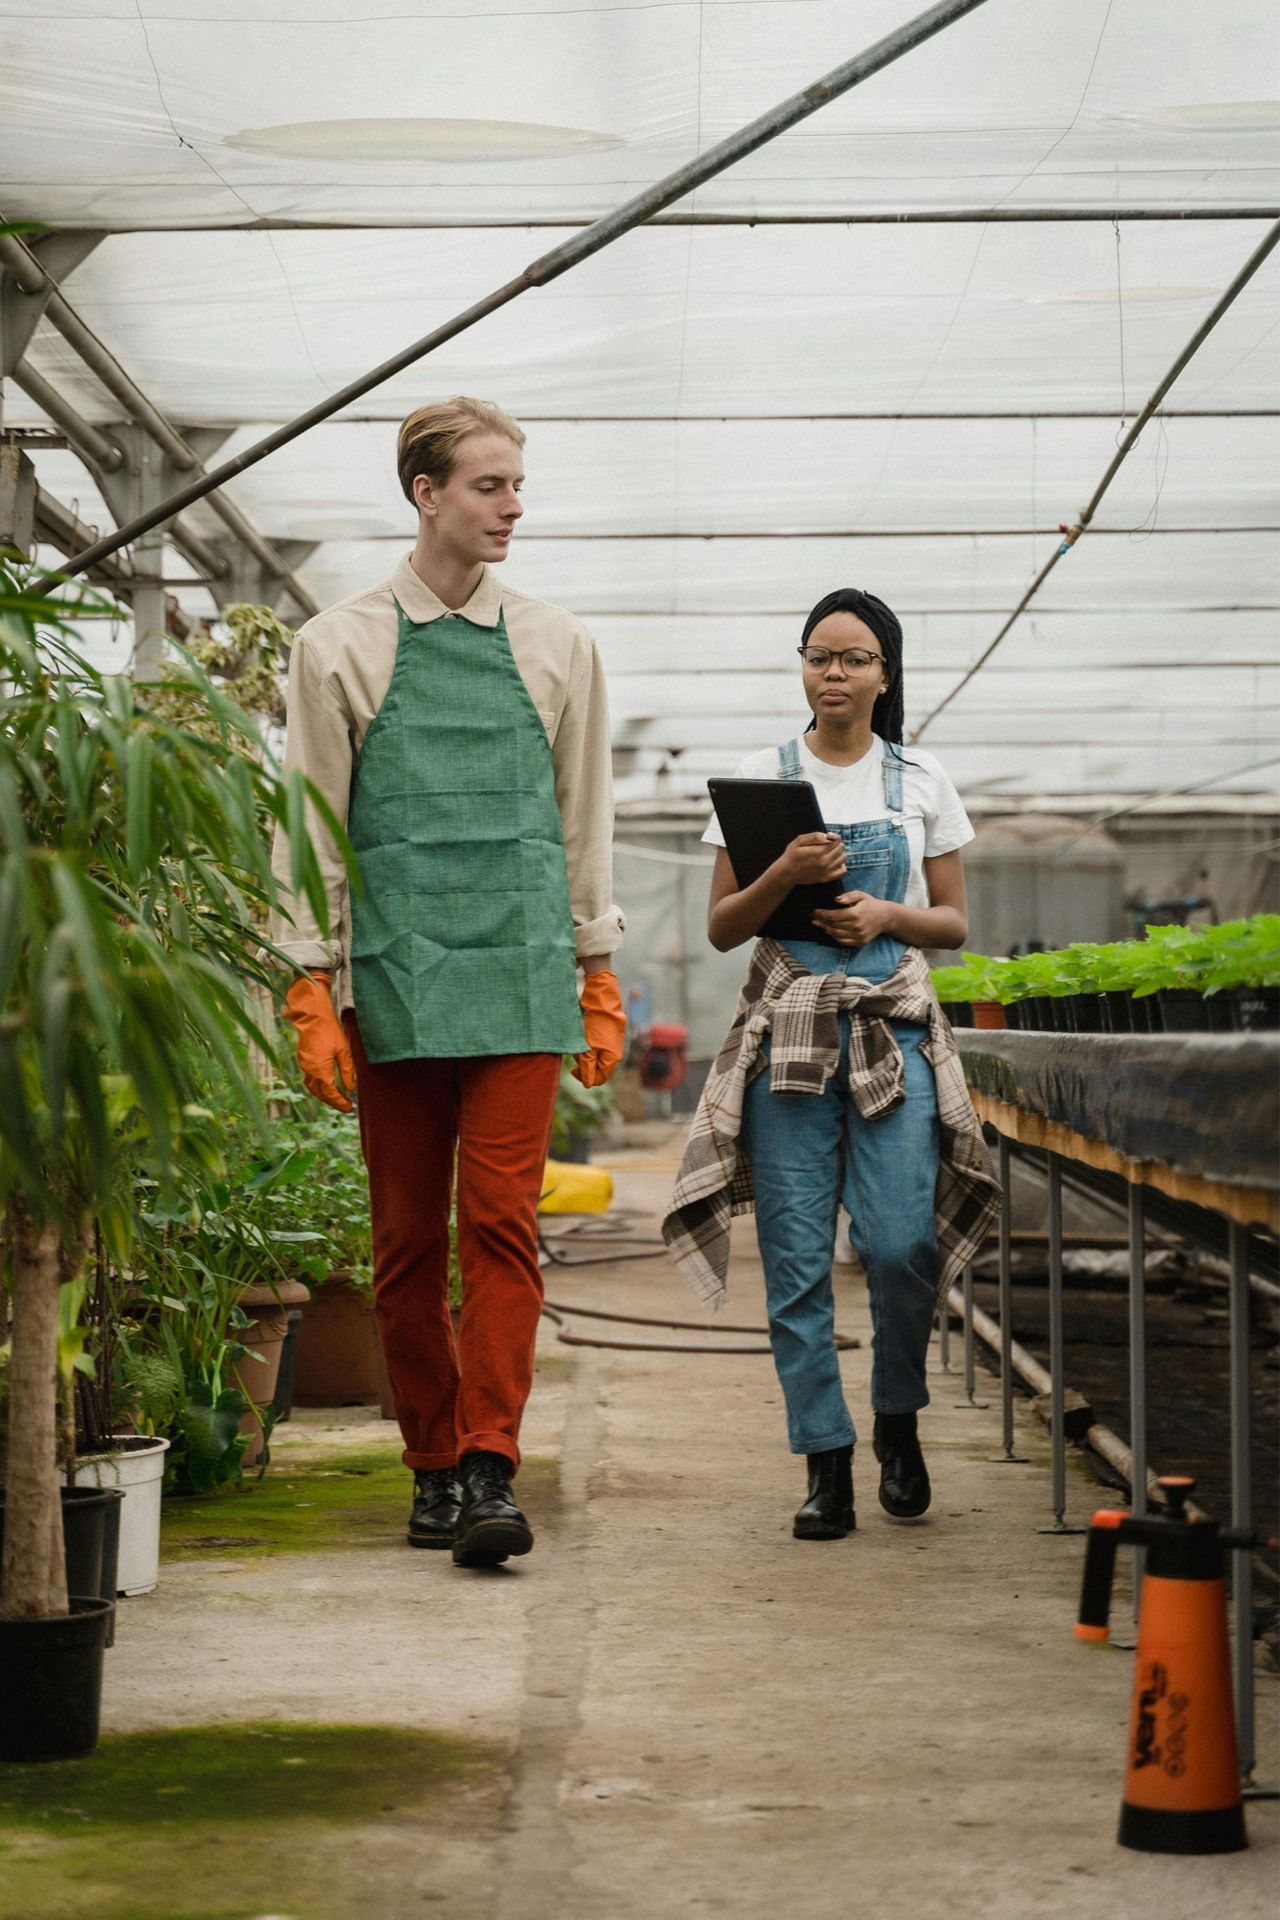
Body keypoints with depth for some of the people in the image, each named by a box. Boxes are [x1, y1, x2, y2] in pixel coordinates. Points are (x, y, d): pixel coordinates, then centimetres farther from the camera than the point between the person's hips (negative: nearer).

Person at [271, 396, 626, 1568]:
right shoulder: (341, 647, 5)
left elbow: (585, 822, 15)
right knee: (407, 1239, 4)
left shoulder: (557, 647, 11)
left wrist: (601, 980, 12)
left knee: (501, 1224, -9)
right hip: (393, 981, 0)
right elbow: (310, 829, 5)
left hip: (520, 982, 1)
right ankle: (434, 1466, 15)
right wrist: (312, 992, -2)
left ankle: (491, 1472, -10)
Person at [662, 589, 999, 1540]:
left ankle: (899, 1420, 14)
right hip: (789, 1029, 0)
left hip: (896, 1032, 0)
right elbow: (722, 926, 6)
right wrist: (785, 875, -12)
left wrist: (887, 915, -8)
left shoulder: (922, 782, 9)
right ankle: (826, 1462, 4)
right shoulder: (763, 775, 7)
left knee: (900, 1243, -12)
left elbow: (954, 921, 12)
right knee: (796, 1259, -4)